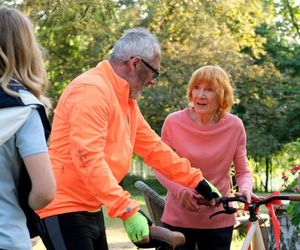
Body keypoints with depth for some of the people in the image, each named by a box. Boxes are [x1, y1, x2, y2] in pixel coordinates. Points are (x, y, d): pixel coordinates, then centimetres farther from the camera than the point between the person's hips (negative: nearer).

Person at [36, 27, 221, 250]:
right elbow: (88, 159, -28)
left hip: (91, 211, 10)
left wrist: (197, 181, 17)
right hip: (64, 211, -10)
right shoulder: (92, 90, -19)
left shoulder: (126, 100, 13)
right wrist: (128, 210, -31)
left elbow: (153, 147, 20)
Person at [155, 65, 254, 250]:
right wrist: (180, 191, -20)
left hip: (218, 220, 1)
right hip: (178, 218, -1)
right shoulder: (174, 122, -10)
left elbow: (243, 171, 2)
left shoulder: (234, 126, -7)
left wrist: (245, 189, -20)